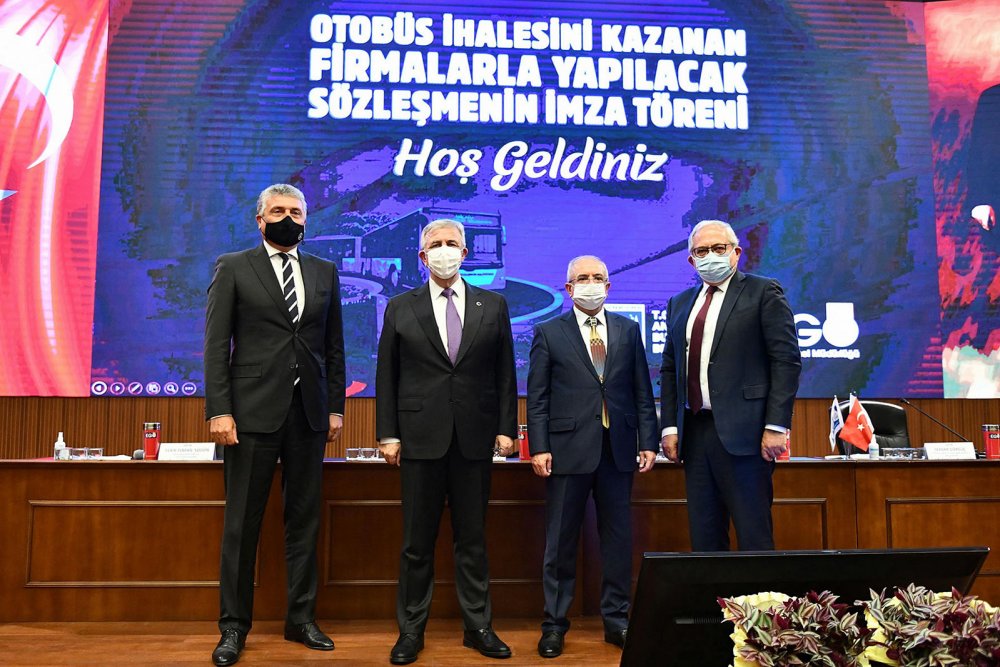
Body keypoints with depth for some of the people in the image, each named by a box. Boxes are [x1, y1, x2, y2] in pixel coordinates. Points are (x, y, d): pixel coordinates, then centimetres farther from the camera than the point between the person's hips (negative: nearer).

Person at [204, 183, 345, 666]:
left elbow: (334, 345, 12)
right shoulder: (232, 268, 4)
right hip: (253, 411, -3)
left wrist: (336, 406, 7)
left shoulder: (325, 273, 13)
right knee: (241, 524, 4)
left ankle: (301, 618, 22)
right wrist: (219, 410, -10)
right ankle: (234, 626, 16)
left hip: (309, 413, 3)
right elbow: (216, 345, -2)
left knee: (304, 521, 9)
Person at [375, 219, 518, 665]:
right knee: (417, 541, 7)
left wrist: (506, 428, 0)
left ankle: (478, 627, 22)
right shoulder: (400, 308, 5)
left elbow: (505, 373, 7)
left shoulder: (493, 306, 7)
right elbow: (386, 376, 4)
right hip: (421, 438, 0)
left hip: (475, 439, 1)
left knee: (472, 538, 10)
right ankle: (411, 630, 19)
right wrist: (387, 434, -2)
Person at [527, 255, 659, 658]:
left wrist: (648, 442, 4)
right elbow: (537, 398, 1)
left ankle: (616, 620, 22)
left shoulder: (628, 331, 11)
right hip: (568, 450, -2)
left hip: (618, 450, 2)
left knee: (618, 538, 8)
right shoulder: (549, 333, 4)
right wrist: (539, 448, -7)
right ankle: (554, 624, 17)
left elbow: (642, 392, 10)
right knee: (560, 541, 5)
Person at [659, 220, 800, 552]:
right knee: (703, 535, 9)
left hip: (742, 432, -5)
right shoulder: (680, 304, 18)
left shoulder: (763, 292, 1)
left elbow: (787, 360, -6)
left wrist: (776, 426, -13)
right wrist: (669, 427, 8)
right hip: (694, 433, 6)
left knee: (754, 536, -2)